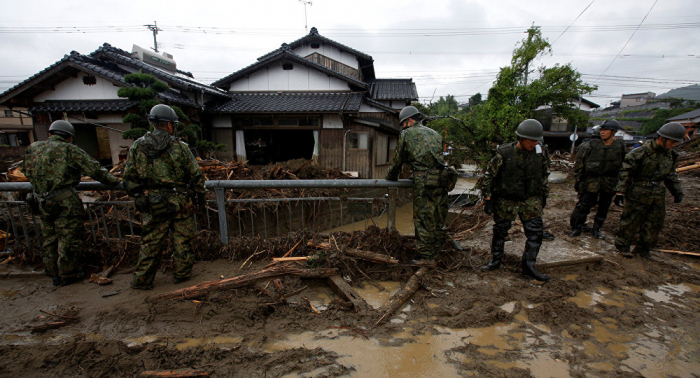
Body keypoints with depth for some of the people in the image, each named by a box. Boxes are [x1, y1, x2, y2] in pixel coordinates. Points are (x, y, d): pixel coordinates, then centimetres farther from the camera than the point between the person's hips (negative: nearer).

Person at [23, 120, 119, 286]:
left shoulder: (32, 149, 10)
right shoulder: (69, 150, -7)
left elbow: (27, 172, 22)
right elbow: (94, 169, -9)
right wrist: (113, 180, 1)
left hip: (42, 202, 7)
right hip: (65, 202, -6)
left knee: (50, 238, 17)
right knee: (69, 238, 4)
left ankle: (53, 272, 29)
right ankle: (68, 274, 13)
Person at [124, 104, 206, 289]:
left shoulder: (137, 147, 0)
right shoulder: (179, 147, -7)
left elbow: (129, 179, 3)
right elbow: (196, 174, -4)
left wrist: (138, 197, 15)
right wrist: (199, 194, 9)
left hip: (152, 204, 2)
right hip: (180, 203, -2)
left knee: (151, 242, 11)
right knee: (183, 239, 11)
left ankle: (142, 279, 20)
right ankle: (182, 273, 22)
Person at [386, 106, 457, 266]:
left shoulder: (406, 134, 7)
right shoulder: (435, 133, 23)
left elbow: (398, 159, 12)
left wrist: (391, 177, 30)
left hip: (424, 181, -6)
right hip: (442, 179, 6)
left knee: (423, 219, 1)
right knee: (438, 219, 12)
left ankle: (426, 257, 4)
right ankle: (434, 254, 22)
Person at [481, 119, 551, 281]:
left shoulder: (541, 152, -5)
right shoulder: (504, 153, -16)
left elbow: (544, 174, 12)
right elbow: (489, 175, -9)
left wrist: (544, 195, 15)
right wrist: (488, 198, -9)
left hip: (530, 201, 3)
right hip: (506, 201, -3)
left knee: (535, 233, 2)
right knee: (500, 231, 9)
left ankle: (528, 267, 17)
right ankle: (496, 260, 29)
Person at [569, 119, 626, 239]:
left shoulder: (620, 147, 1)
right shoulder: (591, 145, -8)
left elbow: (622, 166, 12)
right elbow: (580, 162, -1)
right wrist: (578, 178, -2)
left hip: (609, 184, 3)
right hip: (591, 182, -3)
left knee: (603, 208, 11)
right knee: (584, 206, -1)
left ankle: (596, 229, 28)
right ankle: (576, 229, 14)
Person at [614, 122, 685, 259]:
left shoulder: (670, 155, 8)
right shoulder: (641, 153, -14)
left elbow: (671, 175, 20)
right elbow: (625, 172, -15)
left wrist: (677, 191, 16)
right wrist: (620, 192, -18)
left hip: (658, 197, 7)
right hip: (638, 195, -7)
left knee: (654, 224, 12)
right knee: (631, 222, 1)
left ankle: (643, 249, 26)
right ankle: (622, 246, 16)